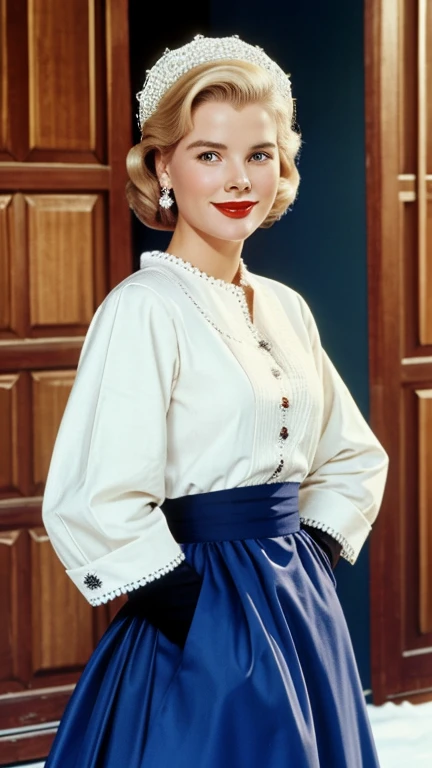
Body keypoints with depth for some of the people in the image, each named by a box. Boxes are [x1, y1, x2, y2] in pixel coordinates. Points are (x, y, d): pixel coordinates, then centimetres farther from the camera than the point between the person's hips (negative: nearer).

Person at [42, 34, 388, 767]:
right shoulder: (144, 309, -14)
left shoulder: (287, 310, 9)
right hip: (206, 636, -7)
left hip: (302, 616, 7)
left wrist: (312, 557, 6)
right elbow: (94, 505, -23)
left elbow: (354, 456, 21)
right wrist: (199, 616, -15)